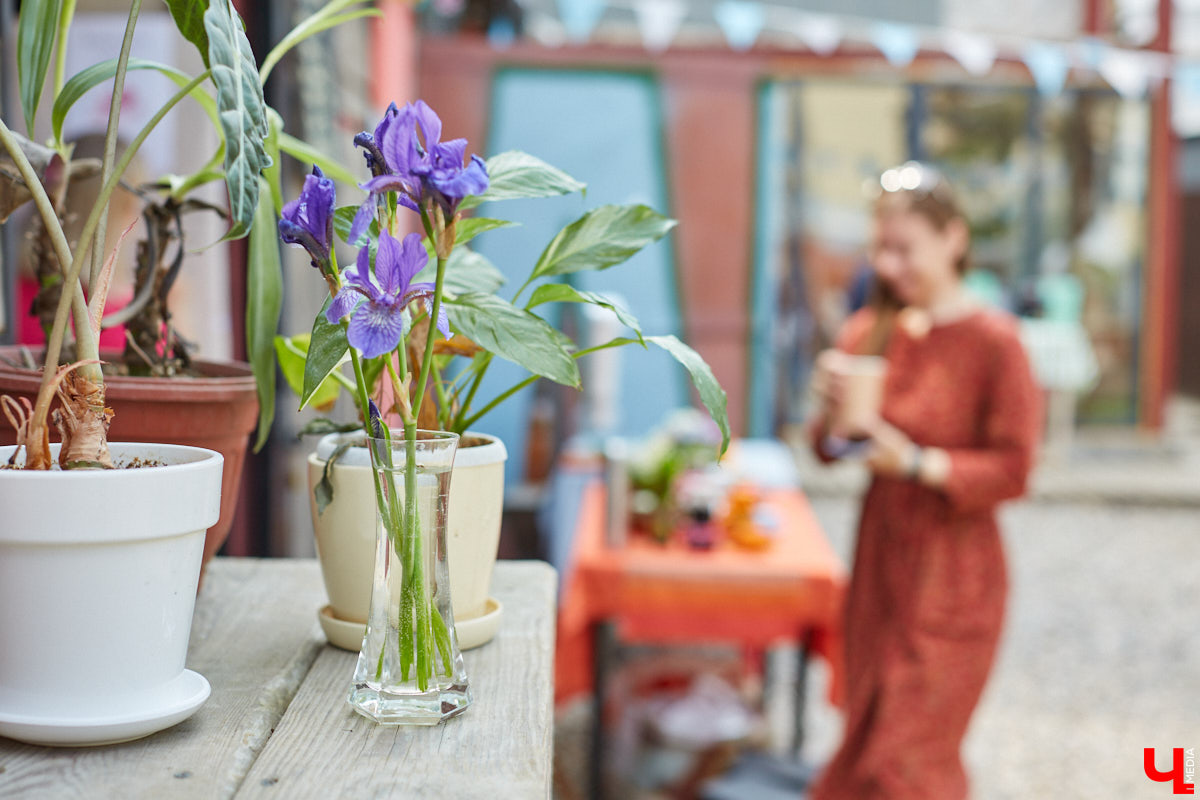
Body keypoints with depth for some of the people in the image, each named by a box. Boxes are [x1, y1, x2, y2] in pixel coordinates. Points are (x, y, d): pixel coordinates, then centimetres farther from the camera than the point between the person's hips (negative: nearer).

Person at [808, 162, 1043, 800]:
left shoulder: (992, 340, -14)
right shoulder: (870, 331, 2)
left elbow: (1013, 470, -15)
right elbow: (829, 450, 7)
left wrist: (916, 463, -24)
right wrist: (832, 408, -13)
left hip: (952, 573, -6)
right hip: (880, 556, 6)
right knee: (867, 740, 18)